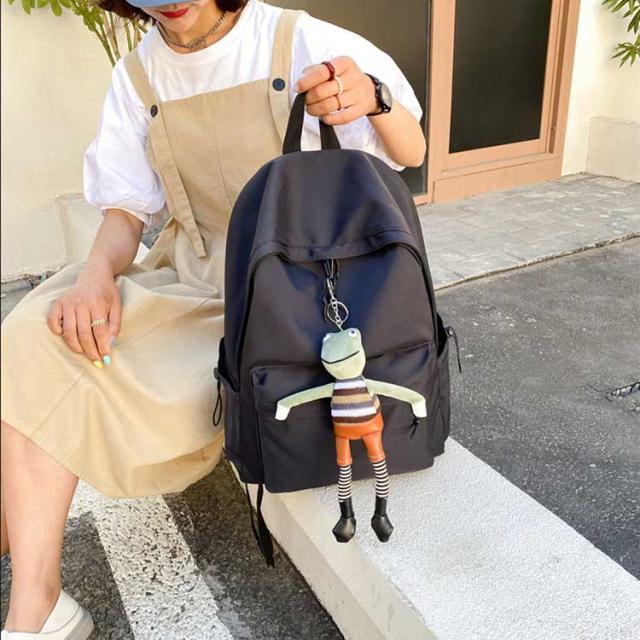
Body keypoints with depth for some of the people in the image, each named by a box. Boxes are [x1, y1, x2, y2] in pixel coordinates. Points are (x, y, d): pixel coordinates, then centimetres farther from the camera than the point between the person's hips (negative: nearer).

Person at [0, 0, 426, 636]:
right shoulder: (138, 74, 4)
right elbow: (125, 208, 8)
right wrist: (97, 270, -15)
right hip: (187, 276, 5)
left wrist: (374, 99, -29)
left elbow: (411, 153, -5)